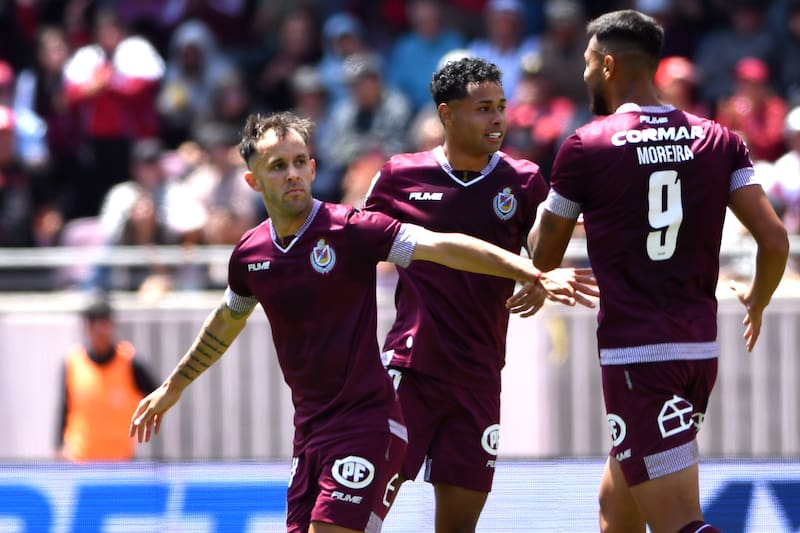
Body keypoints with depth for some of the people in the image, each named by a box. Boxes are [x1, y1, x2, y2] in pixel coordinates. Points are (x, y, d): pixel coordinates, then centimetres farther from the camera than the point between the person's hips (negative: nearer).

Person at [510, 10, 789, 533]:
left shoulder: (587, 146, -6)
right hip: (702, 349, 6)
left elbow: (544, 258, 5)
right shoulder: (720, 140, 6)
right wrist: (756, 301, 20)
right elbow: (775, 240, 0)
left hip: (633, 354, -6)